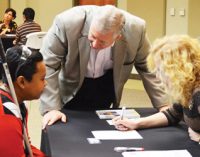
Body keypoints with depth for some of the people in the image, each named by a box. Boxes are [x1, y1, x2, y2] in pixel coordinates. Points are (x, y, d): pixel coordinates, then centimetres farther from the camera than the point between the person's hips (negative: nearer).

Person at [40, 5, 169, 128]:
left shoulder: (135, 29, -26)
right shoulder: (68, 22, -33)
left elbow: (147, 67, -10)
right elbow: (47, 65, -25)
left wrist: (162, 106, -10)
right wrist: (51, 108, -30)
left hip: (106, 86, 2)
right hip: (71, 87, -1)